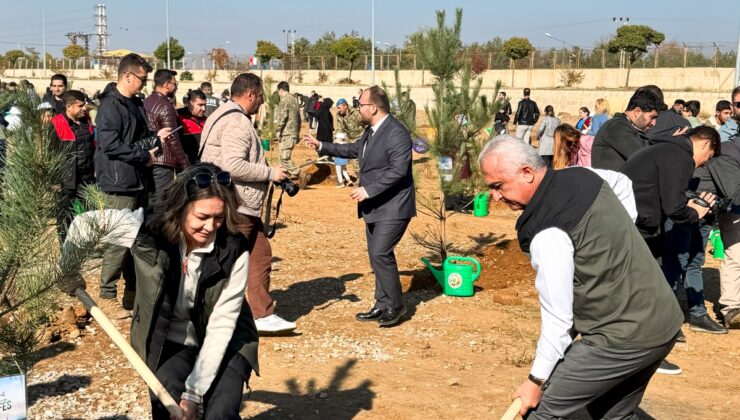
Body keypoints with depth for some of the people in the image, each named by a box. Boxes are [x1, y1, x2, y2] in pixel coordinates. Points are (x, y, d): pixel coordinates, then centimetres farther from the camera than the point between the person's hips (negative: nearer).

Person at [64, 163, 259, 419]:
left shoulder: (234, 252, -24)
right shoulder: (147, 229, -21)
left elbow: (221, 325, -23)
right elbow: (85, 223, -6)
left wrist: (194, 392, -25)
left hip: (224, 344, -1)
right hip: (169, 342, 1)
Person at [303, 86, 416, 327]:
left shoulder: (396, 133, -19)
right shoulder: (372, 131, 12)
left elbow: (398, 170, -26)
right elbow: (355, 150, 28)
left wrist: (369, 190, -26)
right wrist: (322, 147, 27)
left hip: (392, 207, -10)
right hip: (374, 207, 10)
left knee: (380, 253, -14)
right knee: (377, 255, 13)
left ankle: (395, 306, 1)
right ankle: (383, 305, 23)